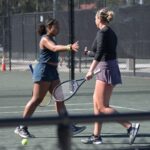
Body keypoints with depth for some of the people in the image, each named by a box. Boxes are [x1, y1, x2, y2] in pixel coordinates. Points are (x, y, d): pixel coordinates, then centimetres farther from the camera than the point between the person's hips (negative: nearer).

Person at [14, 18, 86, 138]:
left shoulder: (51, 39, 17)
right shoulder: (45, 39, -13)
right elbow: (55, 48, -33)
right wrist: (69, 47, -48)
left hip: (53, 73, 9)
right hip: (43, 72, -9)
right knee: (36, 100, -6)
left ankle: (68, 127, 3)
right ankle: (21, 127, 2)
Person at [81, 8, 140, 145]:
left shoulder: (102, 32, -12)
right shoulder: (112, 33, 16)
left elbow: (100, 53, -24)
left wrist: (91, 70, -27)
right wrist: (89, 53, 41)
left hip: (106, 69, -10)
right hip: (112, 68, 10)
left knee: (103, 108, -9)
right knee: (97, 104, 14)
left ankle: (130, 126, -16)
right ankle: (96, 136, 17)